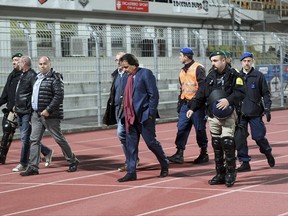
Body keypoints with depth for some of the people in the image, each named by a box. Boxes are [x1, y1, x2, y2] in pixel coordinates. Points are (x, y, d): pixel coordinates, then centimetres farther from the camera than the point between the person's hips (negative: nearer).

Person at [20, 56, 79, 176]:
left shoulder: (55, 78, -11)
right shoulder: (38, 78, 16)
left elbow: (59, 96, -19)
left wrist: (48, 110, -22)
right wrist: (33, 111, 18)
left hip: (50, 115, -8)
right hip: (36, 114, 8)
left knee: (59, 139, 1)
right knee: (34, 140, 1)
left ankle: (73, 162, 16)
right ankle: (33, 167, 2)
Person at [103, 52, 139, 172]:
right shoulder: (116, 75, 16)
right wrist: (110, 108, 18)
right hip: (117, 107, 8)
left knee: (121, 132, -15)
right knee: (126, 135, 11)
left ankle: (129, 161, -6)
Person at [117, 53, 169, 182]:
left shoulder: (145, 73, -8)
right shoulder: (129, 77, 14)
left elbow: (154, 94, -12)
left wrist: (151, 114, -16)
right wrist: (126, 115, 10)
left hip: (144, 116, -7)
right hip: (131, 117, 7)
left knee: (151, 142, 1)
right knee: (131, 145, 5)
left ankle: (165, 165, 21)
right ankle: (131, 172, 8)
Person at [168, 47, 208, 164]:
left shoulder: (198, 68, -8)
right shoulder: (182, 71, 18)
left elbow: (202, 87, -13)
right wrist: (180, 103, 19)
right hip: (185, 104, 7)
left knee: (200, 129, 1)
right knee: (181, 128, -1)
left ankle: (204, 154, 12)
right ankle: (179, 154, -1)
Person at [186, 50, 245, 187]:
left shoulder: (233, 75, -4)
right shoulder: (210, 76, 14)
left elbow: (241, 92, -13)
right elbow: (202, 94, 19)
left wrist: (229, 100, -27)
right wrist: (192, 108, 11)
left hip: (228, 115, -6)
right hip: (213, 116, 6)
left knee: (227, 142, -15)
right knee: (216, 145, 7)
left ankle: (230, 173, -3)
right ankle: (220, 174, 14)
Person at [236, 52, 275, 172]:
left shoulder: (259, 76, 1)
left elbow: (265, 94, 2)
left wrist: (267, 109, -6)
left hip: (255, 113, -2)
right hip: (240, 112, 2)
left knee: (258, 136, 0)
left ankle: (267, 152, 30)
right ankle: (245, 162, 6)